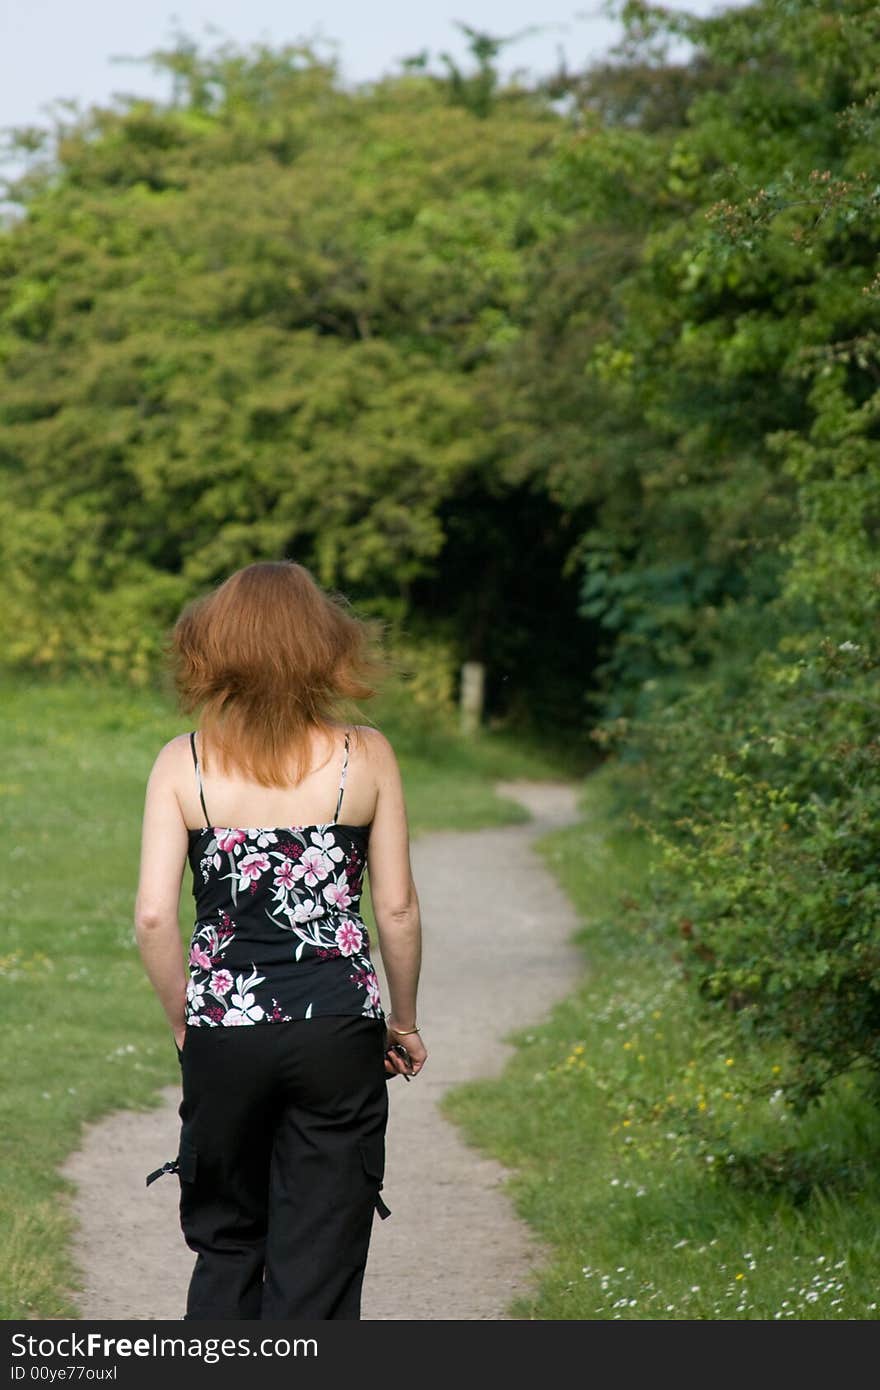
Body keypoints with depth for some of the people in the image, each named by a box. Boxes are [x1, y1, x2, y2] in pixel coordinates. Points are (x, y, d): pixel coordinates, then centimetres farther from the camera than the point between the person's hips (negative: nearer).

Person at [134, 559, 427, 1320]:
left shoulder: (183, 764, -4)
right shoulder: (366, 757, -4)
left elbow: (154, 915, -8)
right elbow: (398, 908, -1)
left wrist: (185, 1021, 7)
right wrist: (404, 1022, 13)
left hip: (222, 1036, 1)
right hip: (337, 1031, -1)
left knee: (225, 1249, 18)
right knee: (320, 1260, 6)